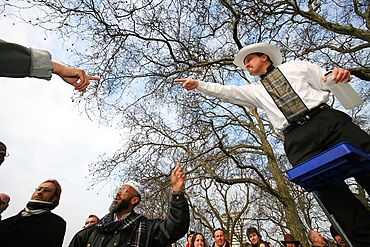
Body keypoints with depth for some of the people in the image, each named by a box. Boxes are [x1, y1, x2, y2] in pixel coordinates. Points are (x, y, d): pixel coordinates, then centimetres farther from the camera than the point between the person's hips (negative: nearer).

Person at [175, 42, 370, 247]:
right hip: (298, 139, 1)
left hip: (328, 120, 0)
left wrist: (339, 75, -8)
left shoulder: (296, 66, 20)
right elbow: (225, 91, 13)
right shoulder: (255, 91, 21)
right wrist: (198, 84, 6)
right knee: (332, 193, -9)